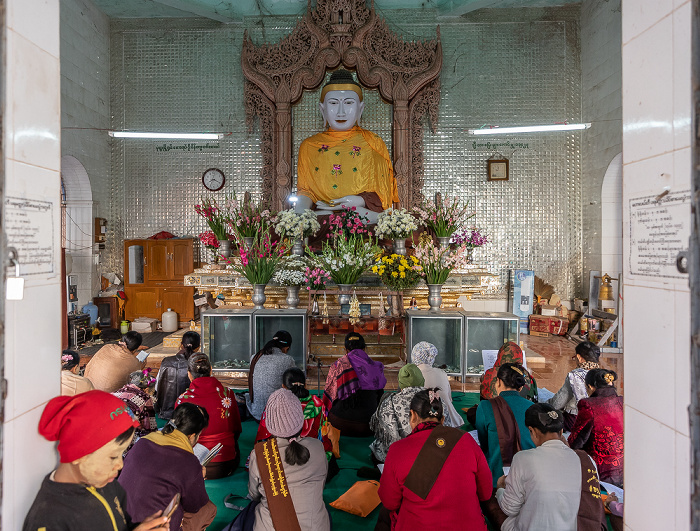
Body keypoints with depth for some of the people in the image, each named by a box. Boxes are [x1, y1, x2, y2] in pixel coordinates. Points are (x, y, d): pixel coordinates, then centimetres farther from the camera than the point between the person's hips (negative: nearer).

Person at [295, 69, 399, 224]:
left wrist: (360, 201, -11)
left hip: (363, 213, 0)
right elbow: (304, 190, 14)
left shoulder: (373, 144, 15)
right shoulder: (309, 146, 19)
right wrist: (300, 209, -10)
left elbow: (382, 194, 10)